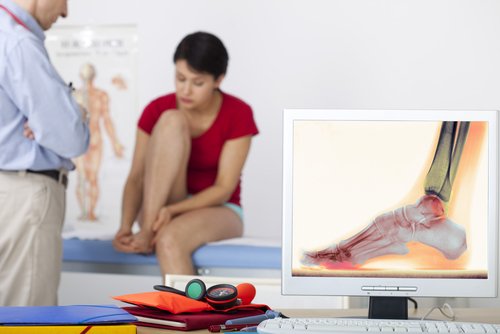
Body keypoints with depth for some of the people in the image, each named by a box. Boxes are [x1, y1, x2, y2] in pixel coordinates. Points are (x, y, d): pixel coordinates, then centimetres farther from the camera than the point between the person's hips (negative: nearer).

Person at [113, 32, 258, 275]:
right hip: (161, 208, 2)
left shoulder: (238, 114, -13)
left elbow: (224, 188, -15)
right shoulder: (157, 111, -6)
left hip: (217, 211, -2)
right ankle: (147, 228, -33)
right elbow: (136, 177, -10)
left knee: (170, 240, -39)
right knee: (172, 120, -24)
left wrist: (172, 210, -30)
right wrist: (126, 226, -29)